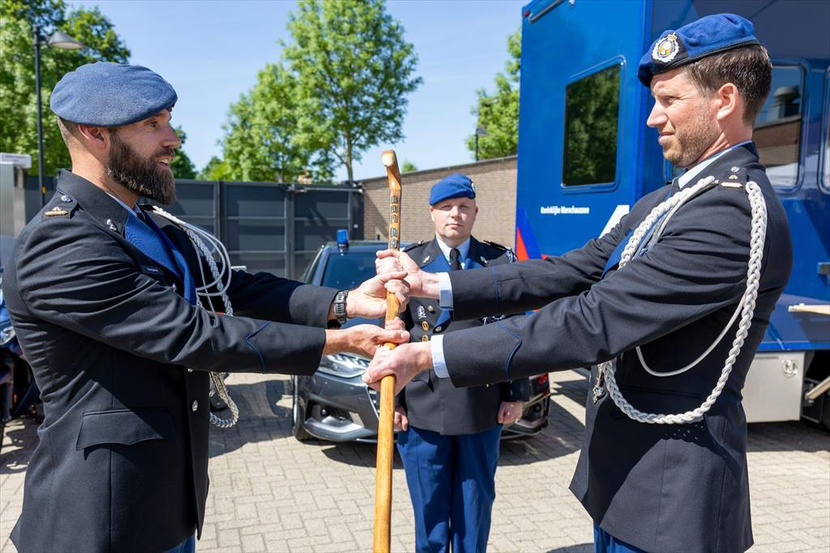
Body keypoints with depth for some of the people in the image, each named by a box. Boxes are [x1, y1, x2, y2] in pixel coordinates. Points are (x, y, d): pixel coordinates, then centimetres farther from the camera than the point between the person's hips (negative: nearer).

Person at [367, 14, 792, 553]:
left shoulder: (735, 214, -24)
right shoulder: (666, 201, 8)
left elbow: (592, 322, -29)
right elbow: (571, 271, 3)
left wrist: (429, 355, -27)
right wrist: (435, 285, -4)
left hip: (666, 493, -8)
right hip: (624, 467, 8)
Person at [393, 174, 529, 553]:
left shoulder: (501, 262, 3)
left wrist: (516, 394, 1)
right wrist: (392, 401, -2)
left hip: (484, 408, 1)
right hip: (423, 408, 0)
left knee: (476, 505, 15)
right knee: (429, 509, 12)